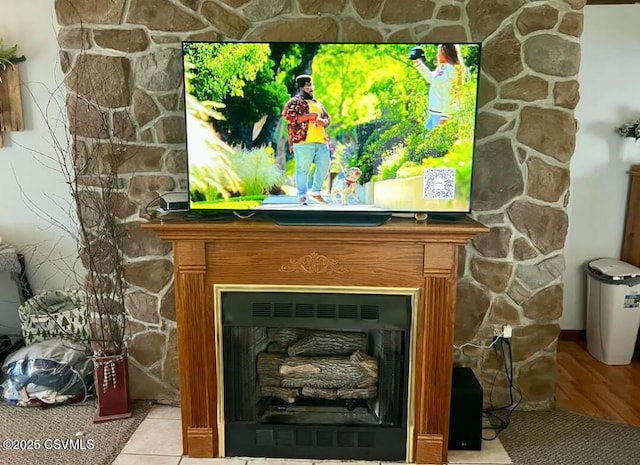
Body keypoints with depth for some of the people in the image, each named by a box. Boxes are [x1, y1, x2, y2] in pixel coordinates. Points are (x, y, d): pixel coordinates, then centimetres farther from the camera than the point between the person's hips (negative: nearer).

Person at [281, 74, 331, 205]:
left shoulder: (317, 103, 26)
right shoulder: (294, 102, 3)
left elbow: (327, 118, 26)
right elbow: (289, 117, -12)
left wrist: (322, 121, 0)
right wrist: (309, 116, -12)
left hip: (321, 141, 7)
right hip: (303, 141, -7)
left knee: (324, 165, 3)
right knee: (303, 169, -5)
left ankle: (315, 192, 17)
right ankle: (302, 195, 3)